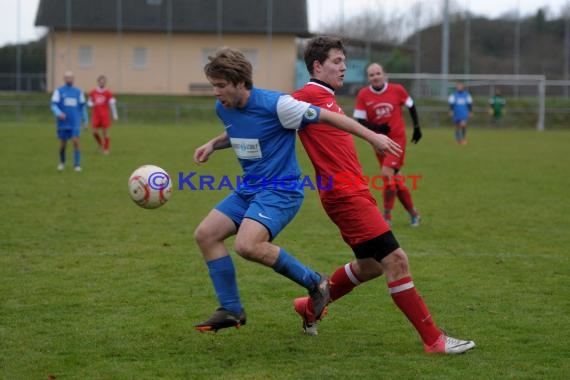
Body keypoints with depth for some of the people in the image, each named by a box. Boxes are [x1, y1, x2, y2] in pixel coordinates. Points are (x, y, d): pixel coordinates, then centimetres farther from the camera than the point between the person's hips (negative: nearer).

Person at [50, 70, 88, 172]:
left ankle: (77, 165, -7)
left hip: (75, 123, 1)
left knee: (76, 141, -14)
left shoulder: (78, 92, 9)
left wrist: (86, 120, 13)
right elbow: (54, 105, -5)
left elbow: (82, 107, 15)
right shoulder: (59, 91, 3)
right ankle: (62, 162, 31)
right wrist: (59, 113, -24)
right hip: (63, 123, -1)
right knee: (63, 144, 5)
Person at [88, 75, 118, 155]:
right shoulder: (93, 92, 6)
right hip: (96, 115, 2)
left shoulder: (108, 93, -1)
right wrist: (92, 104, -9)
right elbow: (89, 102, 15)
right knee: (95, 132, -4)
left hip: (105, 115, -2)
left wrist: (115, 115, 0)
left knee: (105, 132, -3)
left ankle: (106, 149, 6)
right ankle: (100, 144, 22)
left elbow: (112, 104, 2)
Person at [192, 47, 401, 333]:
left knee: (246, 245, -29)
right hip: (249, 189, 8)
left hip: (280, 190, -8)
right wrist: (213, 144, 8)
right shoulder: (223, 109, 3)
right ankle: (231, 310, 7)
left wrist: (372, 137, -10)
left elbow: (327, 116, -13)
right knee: (205, 234, -3)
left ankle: (314, 283, -9)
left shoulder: (274, 105, -20)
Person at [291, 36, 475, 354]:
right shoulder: (309, 96, -9)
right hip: (346, 195, -11)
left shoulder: (327, 99, 18)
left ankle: (311, 307, 37)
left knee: (369, 266, 21)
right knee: (396, 260, -11)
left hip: (355, 193, 11)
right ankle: (433, 339, -8)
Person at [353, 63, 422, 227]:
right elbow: (358, 120, -4)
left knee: (388, 173, -19)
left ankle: (387, 216, -11)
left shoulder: (397, 90, -7)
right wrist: (376, 128, -19)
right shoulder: (363, 95, -6)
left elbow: (411, 106, 10)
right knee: (396, 179, 7)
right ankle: (413, 213, 25)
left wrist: (416, 127, 12)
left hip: (397, 139, -3)